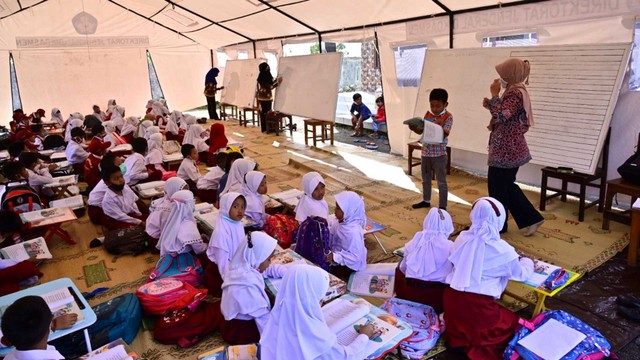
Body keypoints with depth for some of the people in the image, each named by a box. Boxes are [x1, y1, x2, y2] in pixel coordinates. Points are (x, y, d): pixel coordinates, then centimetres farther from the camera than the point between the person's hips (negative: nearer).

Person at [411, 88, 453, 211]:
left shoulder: (448, 117, -11)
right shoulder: (428, 114, 4)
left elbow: (443, 135, -21)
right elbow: (421, 130, 4)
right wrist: (414, 128, -17)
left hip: (439, 154, -6)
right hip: (426, 152, 6)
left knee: (441, 181, 2)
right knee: (426, 179, 19)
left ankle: (442, 206, 10)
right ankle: (426, 201, 36)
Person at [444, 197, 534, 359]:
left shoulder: (462, 239, 0)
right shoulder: (502, 250, -11)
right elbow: (521, 274, 6)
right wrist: (527, 262, 29)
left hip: (451, 300, 5)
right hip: (477, 307, -5)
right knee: (513, 323, 16)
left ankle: (459, 336, 13)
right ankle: (478, 346, 1)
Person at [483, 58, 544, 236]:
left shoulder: (515, 93, -18)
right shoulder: (515, 91, 14)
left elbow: (502, 115, -28)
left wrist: (494, 94, -18)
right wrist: (490, 105, 9)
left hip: (506, 149, -10)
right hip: (509, 148, 10)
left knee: (498, 187, 3)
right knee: (506, 186, 18)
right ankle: (531, 219, 23)